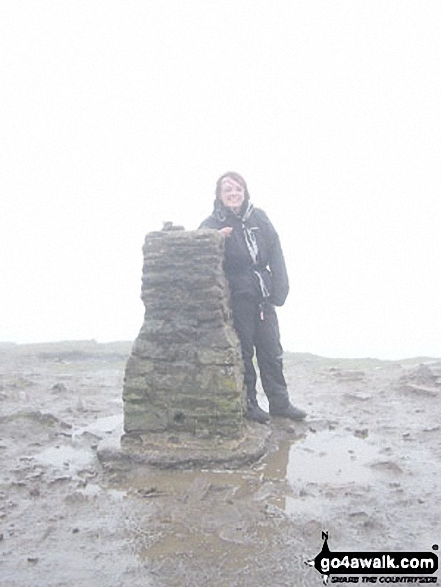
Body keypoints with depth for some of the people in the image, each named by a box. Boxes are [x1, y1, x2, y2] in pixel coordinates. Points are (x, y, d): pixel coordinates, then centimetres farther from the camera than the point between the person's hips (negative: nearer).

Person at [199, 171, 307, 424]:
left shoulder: (259, 217, 7)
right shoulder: (212, 225, -3)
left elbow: (275, 253, 4)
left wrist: (279, 289, -4)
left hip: (263, 296, 4)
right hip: (236, 299, -4)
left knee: (272, 351, 12)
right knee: (243, 353, 5)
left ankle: (280, 403, 26)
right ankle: (248, 405, 21)